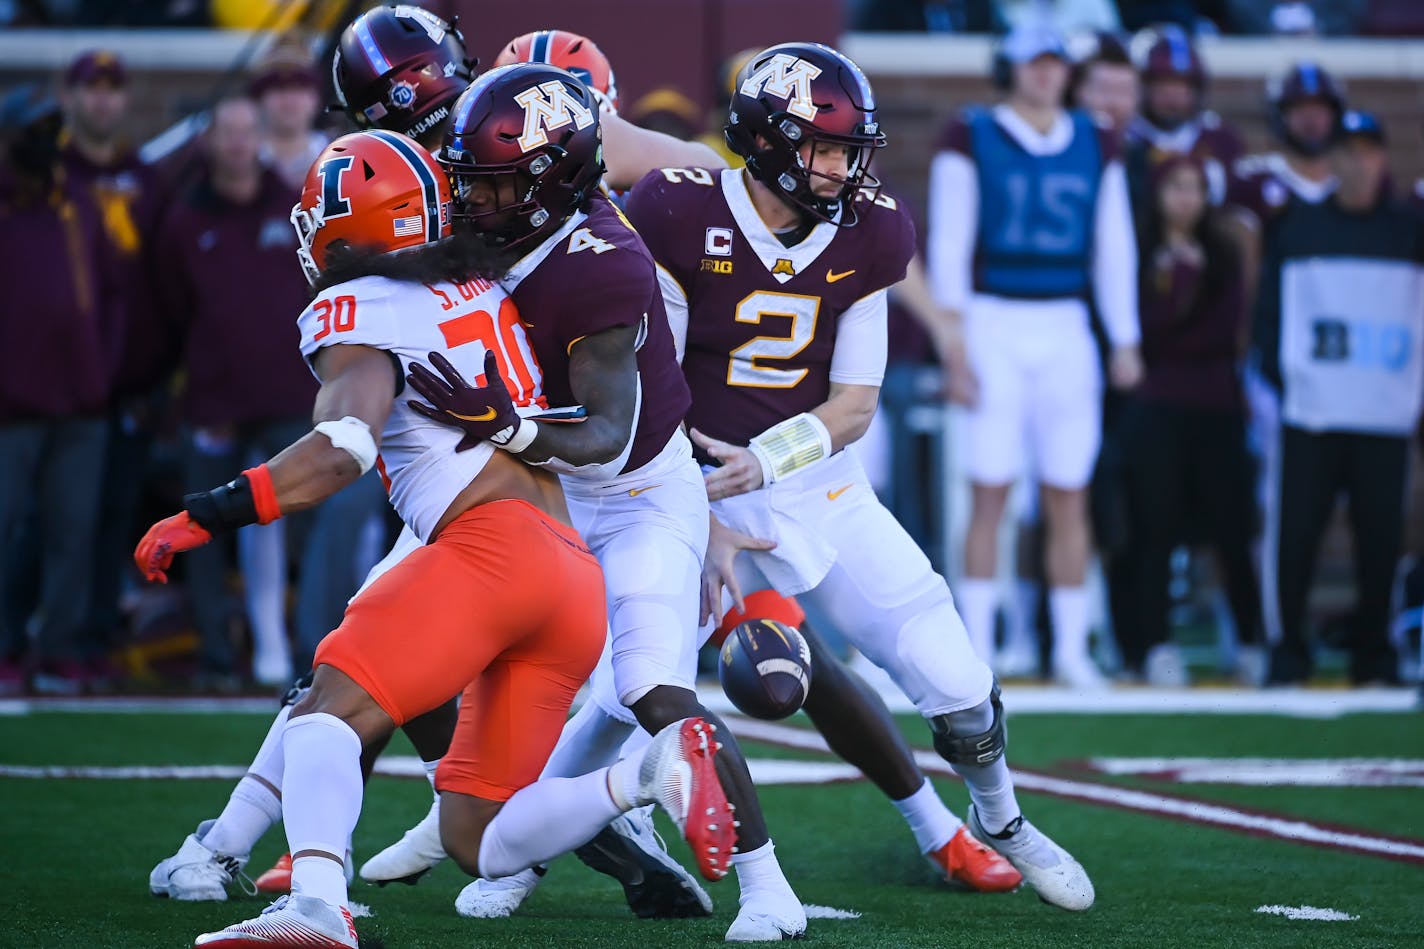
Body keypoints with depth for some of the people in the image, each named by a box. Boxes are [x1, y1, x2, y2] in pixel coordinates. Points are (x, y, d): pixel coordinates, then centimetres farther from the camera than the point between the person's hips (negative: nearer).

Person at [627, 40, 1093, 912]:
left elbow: (854, 405, -2)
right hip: (700, 489, -3)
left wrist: (763, 460, -21)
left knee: (958, 687, 1)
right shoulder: (684, 218, -16)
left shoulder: (865, 236, -3)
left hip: (821, 487, 4)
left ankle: (998, 824, 32)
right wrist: (698, 525, -17)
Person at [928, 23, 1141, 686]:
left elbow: (1114, 250, 13)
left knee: (1068, 498, 2)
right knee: (989, 494, -5)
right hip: (993, 326, -3)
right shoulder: (971, 139, 1)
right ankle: (976, 650, -1)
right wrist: (955, 344, -7)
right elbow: (949, 246, -1)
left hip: (1066, 332, 3)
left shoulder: (1094, 147, 11)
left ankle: (1070, 649, 8)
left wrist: (1125, 343, 9)